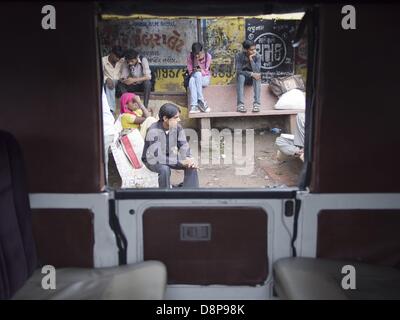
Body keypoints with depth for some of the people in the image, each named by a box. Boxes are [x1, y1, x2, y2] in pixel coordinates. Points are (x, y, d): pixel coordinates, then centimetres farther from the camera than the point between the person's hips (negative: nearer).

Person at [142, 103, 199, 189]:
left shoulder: (178, 128, -13)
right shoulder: (153, 131, -29)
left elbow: (184, 147, -11)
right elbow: (156, 158, -34)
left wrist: (190, 160, -33)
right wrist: (180, 161, -36)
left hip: (169, 158, 5)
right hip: (152, 160, -5)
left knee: (191, 167, -17)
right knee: (165, 169, -36)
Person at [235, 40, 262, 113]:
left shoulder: (257, 56, -11)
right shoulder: (239, 56, -14)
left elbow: (257, 71, -21)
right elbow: (238, 71, -22)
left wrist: (251, 59, -28)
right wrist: (251, 74, -34)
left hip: (252, 78, 1)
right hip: (242, 77, -1)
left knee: (257, 77, -33)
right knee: (240, 76, -35)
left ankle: (256, 104, -42)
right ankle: (240, 105, -44)